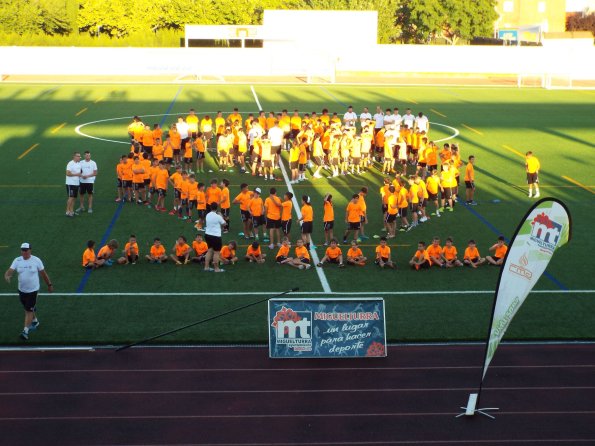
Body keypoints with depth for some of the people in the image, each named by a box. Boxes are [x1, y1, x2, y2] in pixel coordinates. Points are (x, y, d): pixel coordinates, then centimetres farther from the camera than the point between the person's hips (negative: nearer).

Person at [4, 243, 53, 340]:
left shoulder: (36, 260, -10)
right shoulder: (17, 261, -4)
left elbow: (43, 274, 0)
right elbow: (10, 271, -15)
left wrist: (49, 285, 7)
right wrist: (7, 276, -38)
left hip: (33, 290, -4)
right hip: (22, 290, 4)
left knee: (29, 310, -7)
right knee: (28, 309, 20)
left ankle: (25, 331, -3)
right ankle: (35, 321, 45)